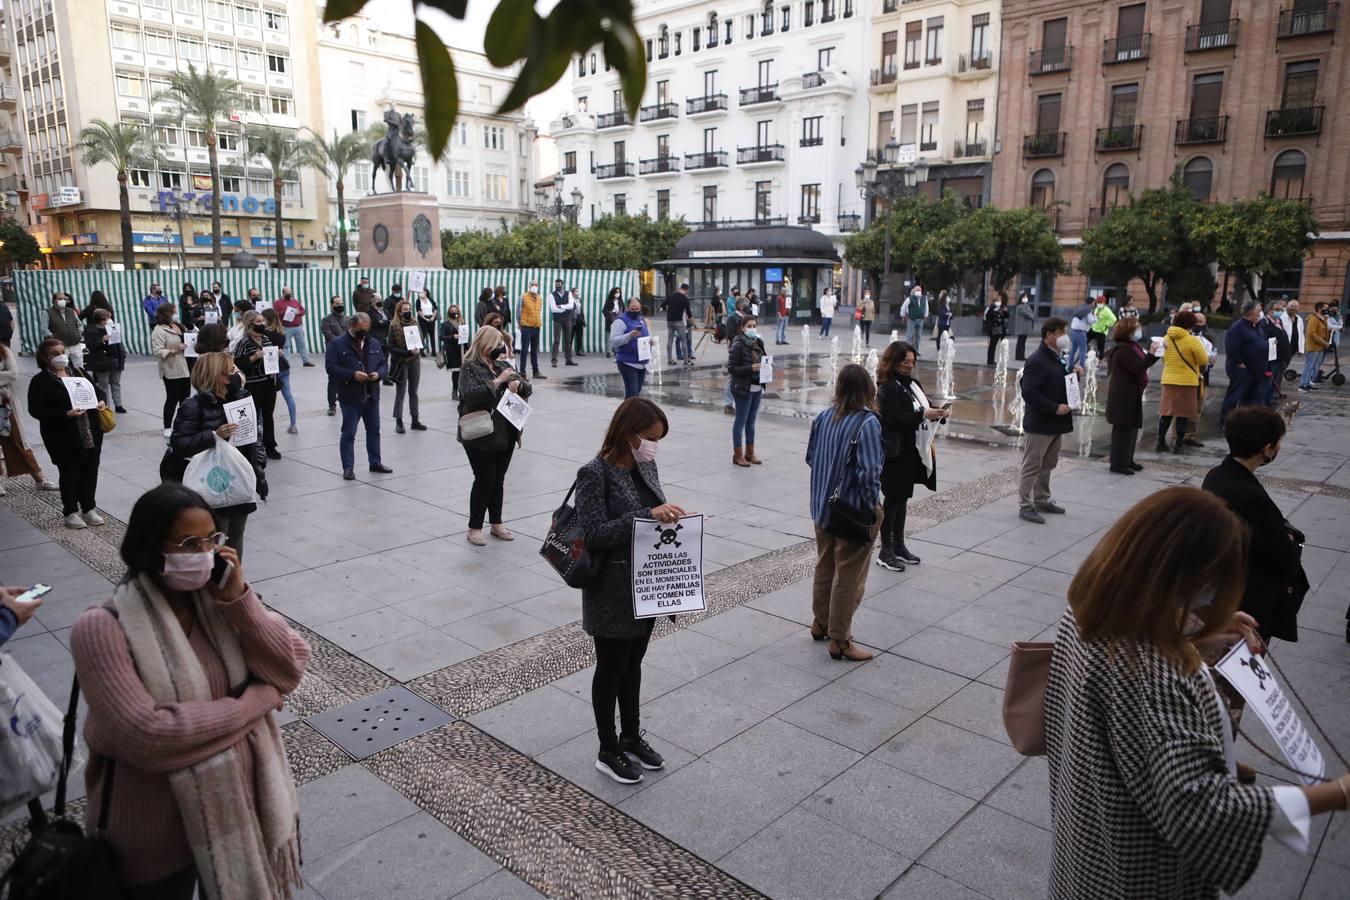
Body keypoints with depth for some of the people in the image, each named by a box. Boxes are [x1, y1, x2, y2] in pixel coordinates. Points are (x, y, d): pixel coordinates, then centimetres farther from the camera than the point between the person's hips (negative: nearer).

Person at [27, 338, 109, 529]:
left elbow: (97, 390, 19)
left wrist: (101, 401, -5)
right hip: (64, 439, -5)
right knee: (70, 473, 3)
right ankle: (70, 512, 17)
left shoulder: (78, 373, 10)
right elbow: (35, 410, -13)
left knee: (90, 471, 10)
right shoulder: (40, 381, -7)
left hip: (91, 435, 5)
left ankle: (89, 508, 24)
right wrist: (65, 415, -23)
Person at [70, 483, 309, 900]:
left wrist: (238, 599, -21)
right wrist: (254, 701, -19)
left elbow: (290, 671, -10)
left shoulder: (218, 598, -5)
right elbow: (146, 736, -29)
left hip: (242, 803, 5)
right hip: (157, 835, -5)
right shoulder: (102, 629, -21)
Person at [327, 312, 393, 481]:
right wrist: (352, 375, -22)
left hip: (372, 396, 5)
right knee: (348, 434, -1)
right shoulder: (337, 344, -5)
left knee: (374, 431, 14)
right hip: (350, 398, -5)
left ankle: (375, 462, 27)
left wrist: (379, 374, -9)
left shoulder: (374, 343, 10)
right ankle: (348, 467, 6)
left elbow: (384, 364, 13)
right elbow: (331, 367, -12)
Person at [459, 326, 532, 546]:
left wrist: (517, 384, -9)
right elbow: (471, 394, -24)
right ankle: (474, 528, 9)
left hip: (505, 434, 6)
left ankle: (496, 524, 25)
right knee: (484, 480, -4)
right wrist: (498, 381, -23)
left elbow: (527, 388, 12)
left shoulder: (501, 365, 12)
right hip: (481, 436, -6)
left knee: (498, 479, 13)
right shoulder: (470, 368, -6)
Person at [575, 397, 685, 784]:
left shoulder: (646, 465, 3)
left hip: (646, 585, 7)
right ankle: (608, 751, 27)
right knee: (611, 668, 10)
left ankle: (631, 737, 39)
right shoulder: (595, 473, -20)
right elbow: (594, 534, -24)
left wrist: (672, 517, -8)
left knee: (633, 664, 21)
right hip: (612, 592, -7)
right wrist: (648, 516, -31)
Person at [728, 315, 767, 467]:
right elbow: (731, 368, -16)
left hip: (757, 388, 7)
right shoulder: (738, 345, -13)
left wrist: (766, 362, -1)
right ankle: (737, 455, 10)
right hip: (743, 389, -7)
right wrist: (750, 368, -24)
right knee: (741, 421, 1)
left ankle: (750, 453, 25)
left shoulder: (758, 343, 8)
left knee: (751, 421, 15)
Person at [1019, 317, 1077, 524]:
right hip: (1040, 423, -9)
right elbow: (1029, 392, -24)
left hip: (1056, 422, 9)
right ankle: (1025, 505, 6)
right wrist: (1054, 408, -24)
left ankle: (1042, 500, 31)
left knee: (1048, 464, 18)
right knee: (1032, 465, -1)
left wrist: (1073, 374, 2)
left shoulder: (1057, 357, 11)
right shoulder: (1037, 360, -18)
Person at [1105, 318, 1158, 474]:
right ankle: (1118, 463, 0)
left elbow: (1140, 364, 21)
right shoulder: (1123, 350, -18)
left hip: (1132, 394, 11)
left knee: (1132, 427, 15)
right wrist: (1152, 355, -28)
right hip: (1124, 396, -11)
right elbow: (1137, 368, -25)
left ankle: (1127, 460, 24)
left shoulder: (1133, 346, 15)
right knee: (1124, 428, -6)